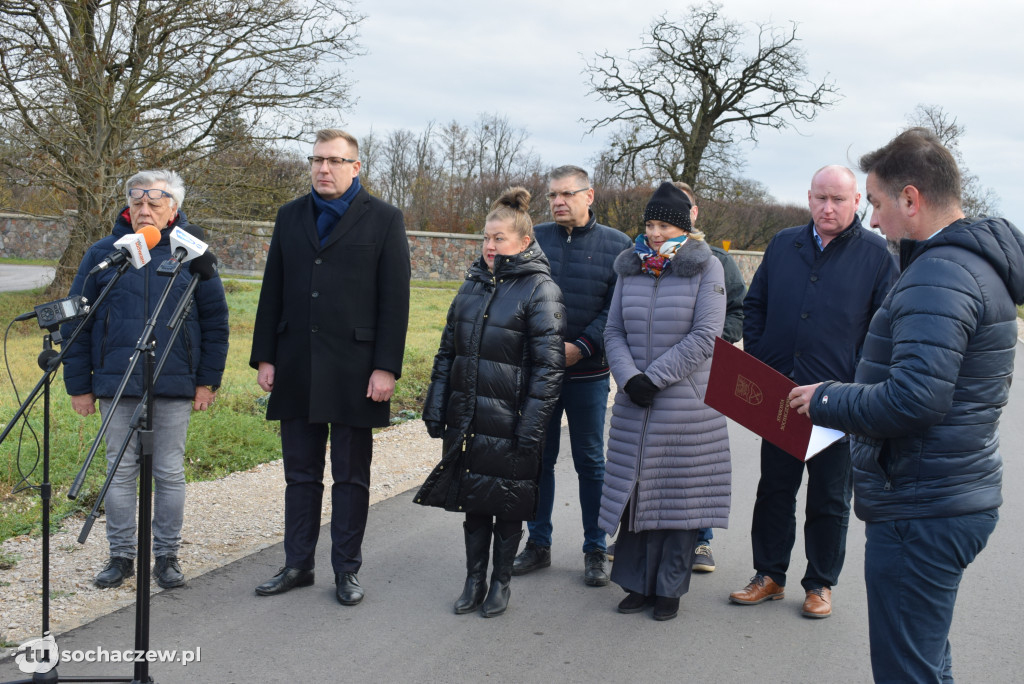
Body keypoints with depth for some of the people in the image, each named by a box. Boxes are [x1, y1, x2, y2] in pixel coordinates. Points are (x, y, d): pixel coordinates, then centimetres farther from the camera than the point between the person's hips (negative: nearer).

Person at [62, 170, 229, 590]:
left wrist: (208, 380, 1)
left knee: (170, 473, 7)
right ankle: (121, 555, 21)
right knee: (120, 471, 8)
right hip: (116, 384, 1)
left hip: (174, 385, -1)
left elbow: (215, 320, 5)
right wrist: (79, 384, 3)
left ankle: (167, 556, 19)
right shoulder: (103, 254, 4)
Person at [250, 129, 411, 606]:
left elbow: (395, 299, -5)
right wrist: (264, 357, 5)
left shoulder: (384, 220, -1)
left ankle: (347, 569, 17)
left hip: (354, 372, -3)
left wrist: (386, 367, -12)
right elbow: (272, 292, 12)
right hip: (297, 372, 4)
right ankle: (297, 564, 22)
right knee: (300, 474, 11)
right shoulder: (291, 217, 11)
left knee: (351, 478, 7)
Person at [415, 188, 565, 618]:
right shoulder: (473, 284, 10)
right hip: (466, 419, 5)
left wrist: (531, 426, -17)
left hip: (509, 421, -5)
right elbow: (447, 350, 14)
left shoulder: (540, 289, -9)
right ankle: (474, 580, 25)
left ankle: (501, 582, 24)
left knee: (508, 503, 8)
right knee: (473, 501, 12)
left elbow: (548, 365, -13)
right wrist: (435, 406, 9)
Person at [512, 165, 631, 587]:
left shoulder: (616, 245, 1)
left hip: (587, 373, -2)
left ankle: (595, 549, 18)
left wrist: (581, 347, -15)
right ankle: (538, 543, 22)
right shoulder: (535, 239, 6)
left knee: (590, 461, 6)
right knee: (538, 457, 9)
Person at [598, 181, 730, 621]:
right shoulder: (630, 268, 9)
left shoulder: (706, 268, -3)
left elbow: (705, 336, -11)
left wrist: (654, 377, -15)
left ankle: (670, 588, 17)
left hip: (687, 406, -4)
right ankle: (638, 583, 20)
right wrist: (629, 377, -10)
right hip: (634, 404, 4)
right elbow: (613, 331, 8)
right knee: (635, 493, 7)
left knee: (679, 496, 3)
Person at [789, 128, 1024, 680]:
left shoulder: (939, 276, -21)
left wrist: (826, 402, -15)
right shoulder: (978, 261, 13)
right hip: (959, 496, 11)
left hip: (922, 512, -11)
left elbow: (913, 400, -29)